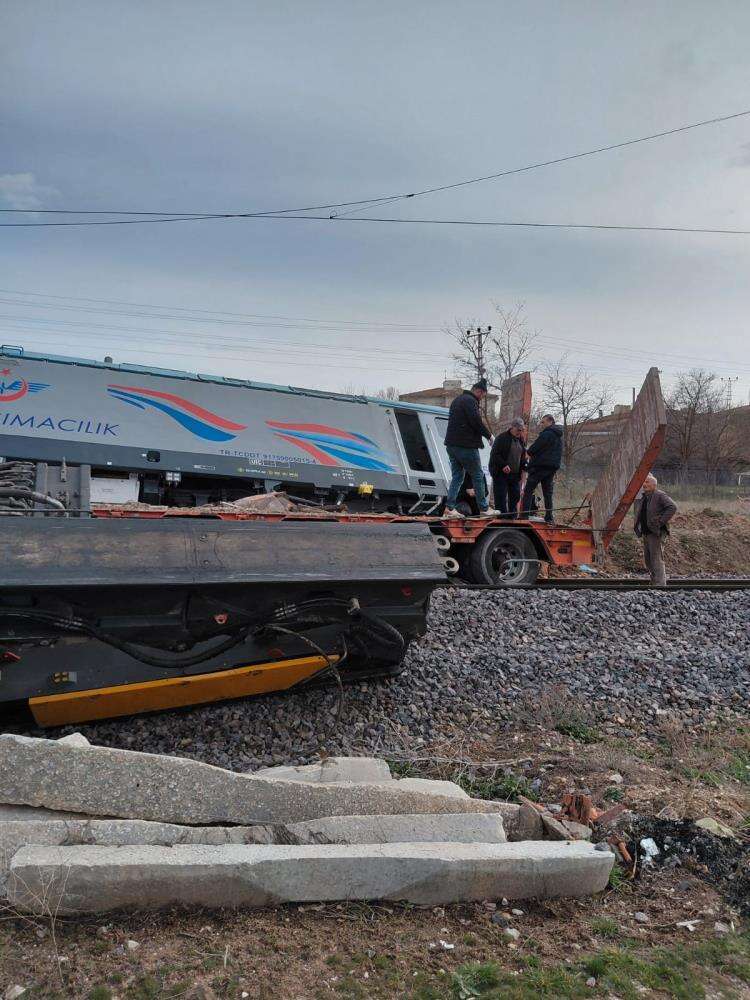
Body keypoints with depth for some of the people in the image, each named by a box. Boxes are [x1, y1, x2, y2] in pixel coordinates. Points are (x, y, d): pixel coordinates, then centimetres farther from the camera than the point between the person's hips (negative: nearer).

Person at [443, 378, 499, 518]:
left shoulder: (457, 400, 20)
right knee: (478, 476, 1)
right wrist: (489, 435, -3)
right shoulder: (470, 401, -12)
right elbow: (477, 422, -18)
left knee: (457, 477, 10)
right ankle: (484, 509, 6)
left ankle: (449, 508, 2)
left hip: (452, 445, 9)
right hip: (466, 446, -9)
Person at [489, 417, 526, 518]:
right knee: (501, 497, -7)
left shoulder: (520, 440, 15)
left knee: (515, 495, 6)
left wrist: (524, 465, 3)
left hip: (515, 474, 7)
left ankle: (512, 516, 14)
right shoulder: (501, 438, -6)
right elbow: (494, 454, -11)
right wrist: (503, 465, -24)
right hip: (501, 473, -7)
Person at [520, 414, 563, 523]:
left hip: (540, 466, -9)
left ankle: (524, 515, -13)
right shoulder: (559, 436, 19)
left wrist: (529, 452, 10)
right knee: (548, 493, 11)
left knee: (528, 490, -6)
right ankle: (549, 517, 8)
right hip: (552, 467, 9)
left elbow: (534, 448, -13)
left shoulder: (547, 434, -11)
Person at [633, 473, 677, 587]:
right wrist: (637, 526, 20)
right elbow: (637, 510, 33)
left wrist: (661, 521, -22)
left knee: (657, 560, -10)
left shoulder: (660, 495, -11)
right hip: (645, 533, 9)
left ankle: (660, 585, -8)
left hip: (656, 533, -9)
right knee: (648, 560, 14)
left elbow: (673, 507, -22)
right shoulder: (641, 496, 14)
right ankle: (654, 583, 23)